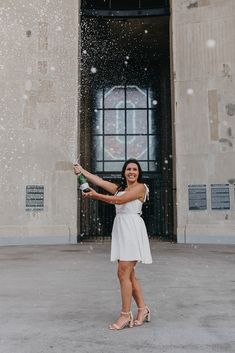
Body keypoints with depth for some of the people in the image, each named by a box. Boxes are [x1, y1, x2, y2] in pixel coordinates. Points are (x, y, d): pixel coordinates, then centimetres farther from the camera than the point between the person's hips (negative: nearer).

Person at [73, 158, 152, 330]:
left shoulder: (140, 187, -2)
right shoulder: (119, 188, 20)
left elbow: (119, 200, -11)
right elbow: (99, 181, 18)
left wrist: (96, 195, -6)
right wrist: (82, 170, 19)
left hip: (132, 229, -7)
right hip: (120, 228, 8)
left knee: (123, 273, -9)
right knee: (129, 274, 10)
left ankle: (126, 314, 1)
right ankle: (143, 309, 23)